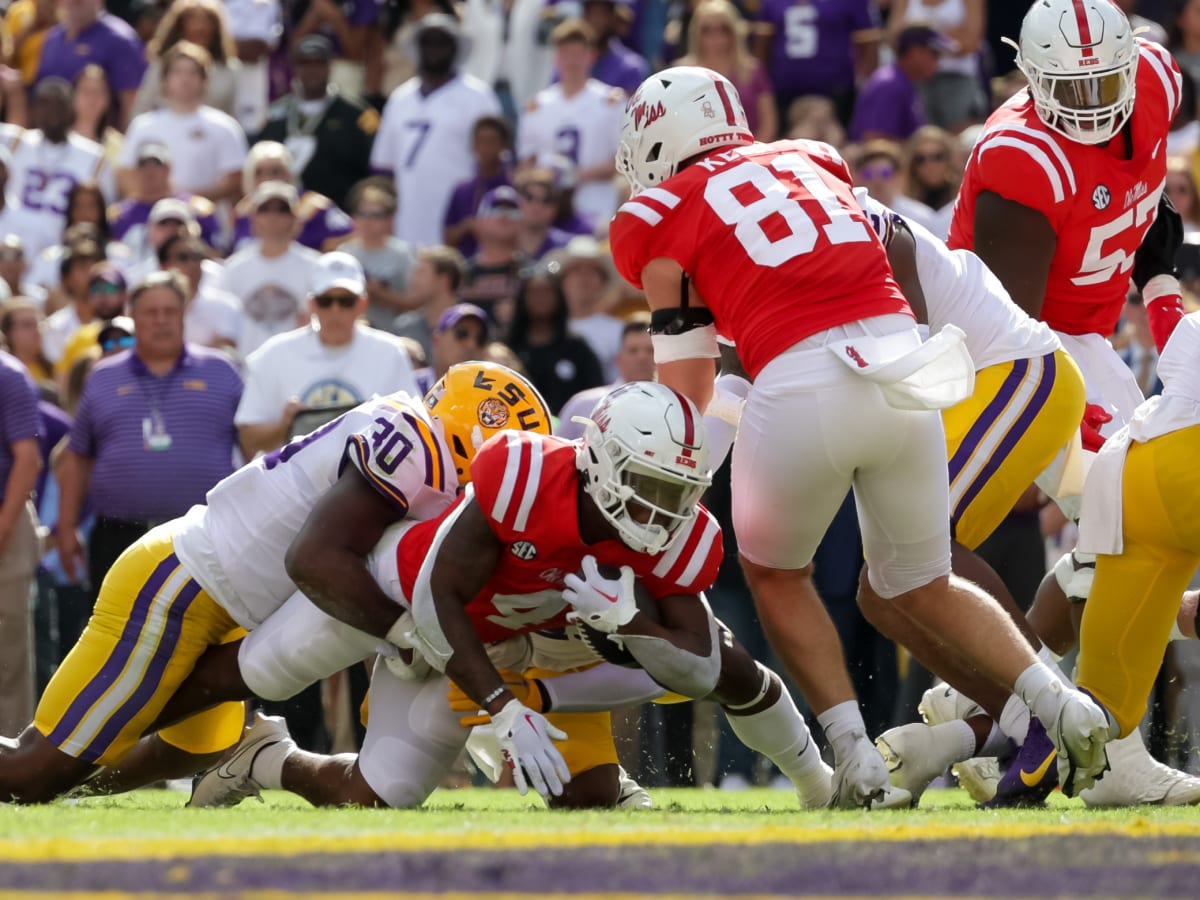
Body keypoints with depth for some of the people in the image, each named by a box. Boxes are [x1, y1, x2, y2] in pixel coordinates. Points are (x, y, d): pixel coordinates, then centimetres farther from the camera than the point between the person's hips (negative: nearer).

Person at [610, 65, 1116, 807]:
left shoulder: (663, 220, 10)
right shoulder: (811, 161, 25)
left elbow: (686, 392, 10)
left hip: (804, 383, -5)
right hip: (903, 353, 5)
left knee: (775, 574, 21)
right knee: (921, 587, 21)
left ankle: (859, 763, 9)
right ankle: (1059, 703, 1)